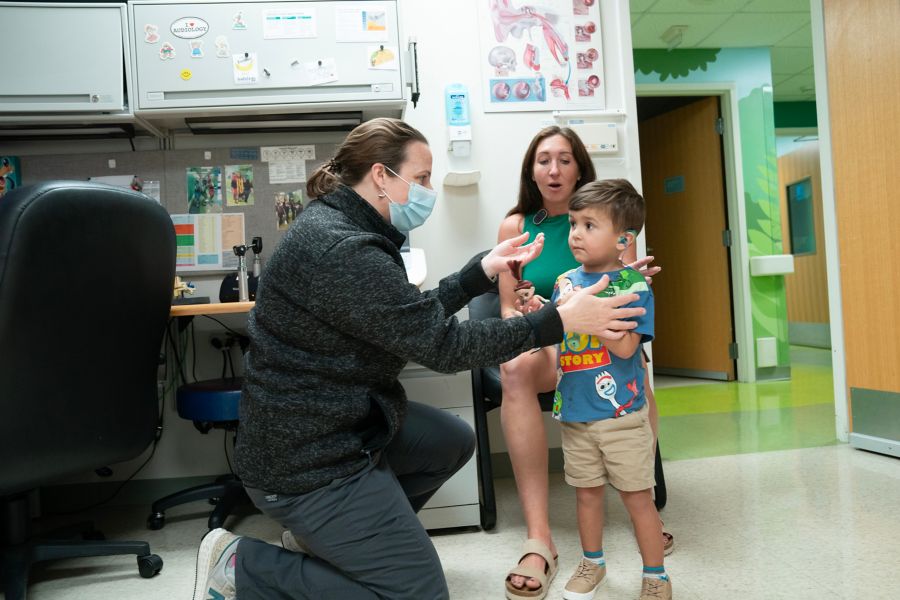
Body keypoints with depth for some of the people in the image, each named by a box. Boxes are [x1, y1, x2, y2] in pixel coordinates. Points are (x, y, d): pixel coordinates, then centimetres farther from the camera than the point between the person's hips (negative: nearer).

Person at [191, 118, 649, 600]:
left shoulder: (343, 227, 6)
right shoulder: (343, 251, -26)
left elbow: (417, 317, 10)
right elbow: (441, 345, -24)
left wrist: (484, 270, 6)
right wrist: (560, 320, -19)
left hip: (336, 422, 10)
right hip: (307, 459, -10)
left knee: (453, 442, 24)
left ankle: (321, 538, 23)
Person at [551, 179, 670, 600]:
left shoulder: (633, 284, -11)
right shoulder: (566, 282, 3)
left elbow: (625, 345, -21)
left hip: (620, 413, -4)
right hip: (574, 412, 5)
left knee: (637, 496, 8)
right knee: (587, 492, 19)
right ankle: (592, 564, 40)